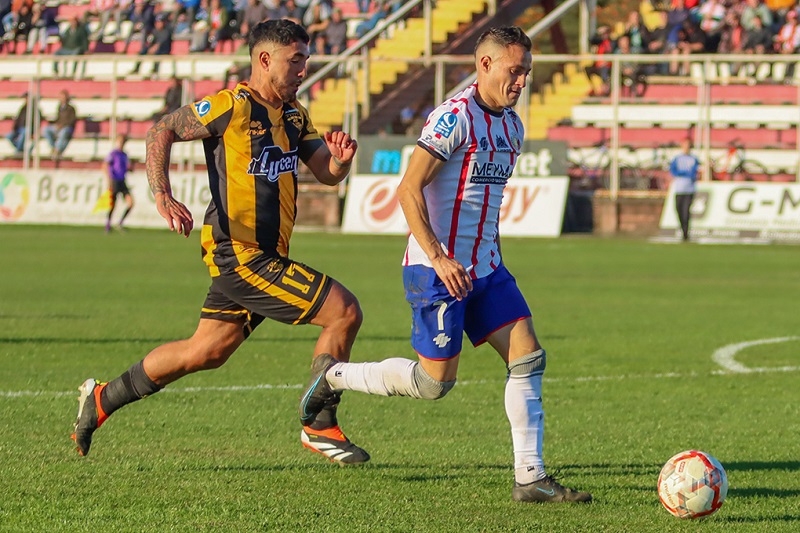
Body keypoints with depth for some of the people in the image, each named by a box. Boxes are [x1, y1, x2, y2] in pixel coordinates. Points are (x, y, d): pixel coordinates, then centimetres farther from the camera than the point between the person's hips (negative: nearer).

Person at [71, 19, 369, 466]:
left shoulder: (295, 115, 14)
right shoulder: (232, 106, -11)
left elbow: (327, 174, 15)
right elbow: (163, 131, -10)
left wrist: (341, 158, -9)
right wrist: (163, 197, -21)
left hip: (266, 257, 9)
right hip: (241, 254, -9)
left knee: (207, 352, 15)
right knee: (345, 311, -13)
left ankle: (103, 399, 27)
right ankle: (320, 426, -2)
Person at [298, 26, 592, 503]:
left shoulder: (512, 126, 12)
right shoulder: (455, 117, -15)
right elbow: (408, 190, -19)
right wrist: (439, 258, -25)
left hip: (485, 268, 8)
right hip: (439, 269, -8)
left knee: (528, 357, -3)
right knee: (435, 382, -5)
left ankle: (531, 478, -2)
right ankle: (335, 376, 17)